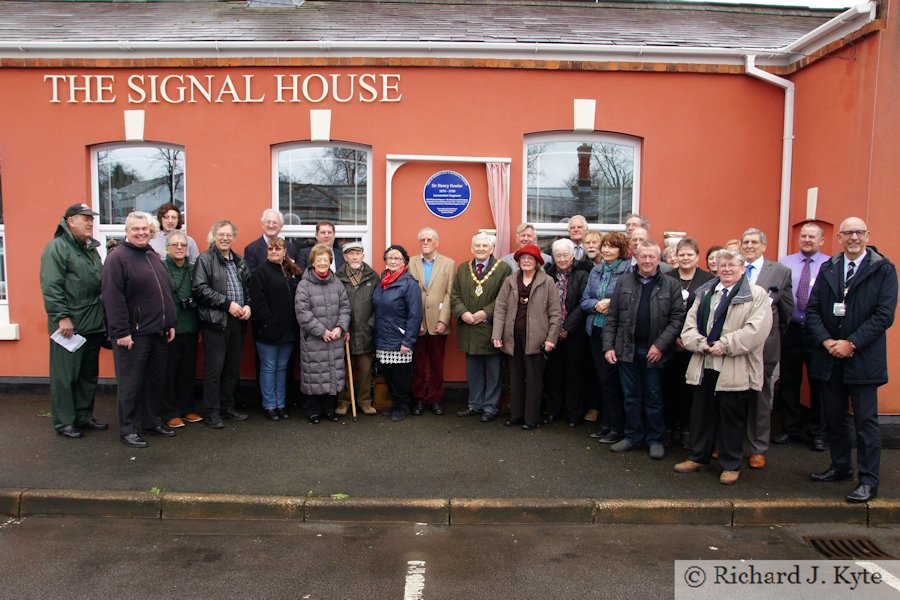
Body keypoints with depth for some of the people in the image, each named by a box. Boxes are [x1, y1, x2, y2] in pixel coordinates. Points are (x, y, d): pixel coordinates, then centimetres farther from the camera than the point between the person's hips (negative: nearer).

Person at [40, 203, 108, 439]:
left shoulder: (91, 248, 18)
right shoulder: (57, 247, -8)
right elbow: (50, 287, -16)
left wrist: (104, 317, 17)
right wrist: (62, 316, -20)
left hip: (94, 325, 8)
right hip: (69, 326, -8)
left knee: (89, 374, 15)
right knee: (65, 375, 2)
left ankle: (84, 416, 26)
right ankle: (64, 422, 12)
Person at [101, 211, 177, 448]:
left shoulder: (153, 257, 16)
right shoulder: (117, 258, -9)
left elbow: (166, 293, 20)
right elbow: (113, 298, -15)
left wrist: (170, 323, 16)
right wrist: (121, 332, -18)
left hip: (158, 332, 8)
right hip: (133, 334, -7)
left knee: (156, 380, 15)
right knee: (131, 383, 1)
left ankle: (153, 421, 28)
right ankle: (129, 429, 13)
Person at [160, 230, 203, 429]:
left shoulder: (192, 270, 11)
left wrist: (199, 327, 11)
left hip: (190, 329, 5)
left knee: (188, 371, 11)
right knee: (169, 372, 3)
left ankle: (186, 408, 24)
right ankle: (170, 413, 14)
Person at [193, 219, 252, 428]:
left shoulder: (239, 262, 16)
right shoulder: (205, 260, -4)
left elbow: (248, 286, 19)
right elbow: (201, 289, -14)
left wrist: (248, 305, 0)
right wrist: (228, 303, -16)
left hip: (237, 321, 6)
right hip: (215, 321, -6)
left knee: (233, 367, 12)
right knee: (214, 368, -2)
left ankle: (227, 407, 24)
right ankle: (211, 412, 7)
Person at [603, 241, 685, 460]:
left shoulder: (671, 285, -1)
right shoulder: (624, 282, 5)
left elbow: (677, 318, -5)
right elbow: (612, 317, 5)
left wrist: (660, 345, -14)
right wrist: (608, 346, -2)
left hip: (654, 351, -2)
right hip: (627, 349, 2)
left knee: (654, 397, 8)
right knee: (631, 396, 11)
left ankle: (655, 439, 22)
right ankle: (632, 435, 24)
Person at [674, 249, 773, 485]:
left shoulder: (757, 295, -2)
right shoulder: (704, 292, 14)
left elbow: (756, 329, -15)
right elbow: (690, 325, 8)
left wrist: (725, 345, -18)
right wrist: (702, 344, -9)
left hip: (736, 370, -4)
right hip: (704, 366, 5)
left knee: (732, 418, 6)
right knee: (701, 414, 13)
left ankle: (731, 465, 20)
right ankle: (698, 457, 28)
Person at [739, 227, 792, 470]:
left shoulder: (780, 271, 1)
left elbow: (787, 310, 6)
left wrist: (774, 333, 10)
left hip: (763, 345, -1)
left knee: (760, 397, 10)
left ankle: (758, 450, 21)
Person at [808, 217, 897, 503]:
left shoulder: (884, 270, -4)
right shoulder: (827, 269, 8)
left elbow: (884, 314, -11)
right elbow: (812, 309, 5)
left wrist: (851, 343, -16)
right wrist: (826, 341, -9)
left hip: (863, 358, -4)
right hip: (830, 358, 4)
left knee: (866, 420, 1)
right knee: (834, 417, 13)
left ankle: (869, 480, 10)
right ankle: (840, 467, 29)